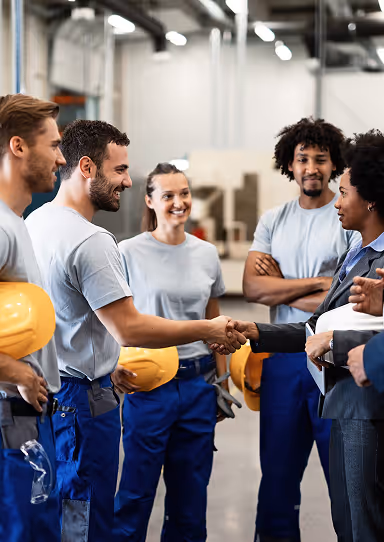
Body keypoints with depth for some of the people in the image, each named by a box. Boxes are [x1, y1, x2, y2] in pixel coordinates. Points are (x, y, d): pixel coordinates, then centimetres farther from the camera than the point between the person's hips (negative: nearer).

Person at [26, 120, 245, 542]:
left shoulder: (35, 221, 9)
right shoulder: (90, 241, -22)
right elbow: (129, 329, -24)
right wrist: (210, 330, -15)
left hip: (47, 392, 10)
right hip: (82, 397, -10)